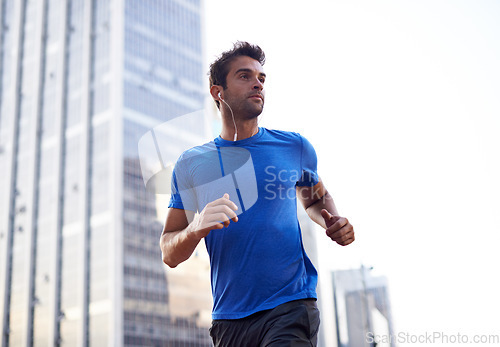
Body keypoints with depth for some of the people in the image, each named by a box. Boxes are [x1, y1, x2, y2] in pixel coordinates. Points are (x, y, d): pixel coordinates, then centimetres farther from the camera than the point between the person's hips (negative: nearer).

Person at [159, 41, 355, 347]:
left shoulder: (295, 147, 5)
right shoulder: (192, 164, 3)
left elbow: (316, 197, 24)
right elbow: (169, 255, 3)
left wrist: (334, 223, 2)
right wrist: (195, 229, -19)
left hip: (291, 309, -1)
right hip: (228, 319, 1)